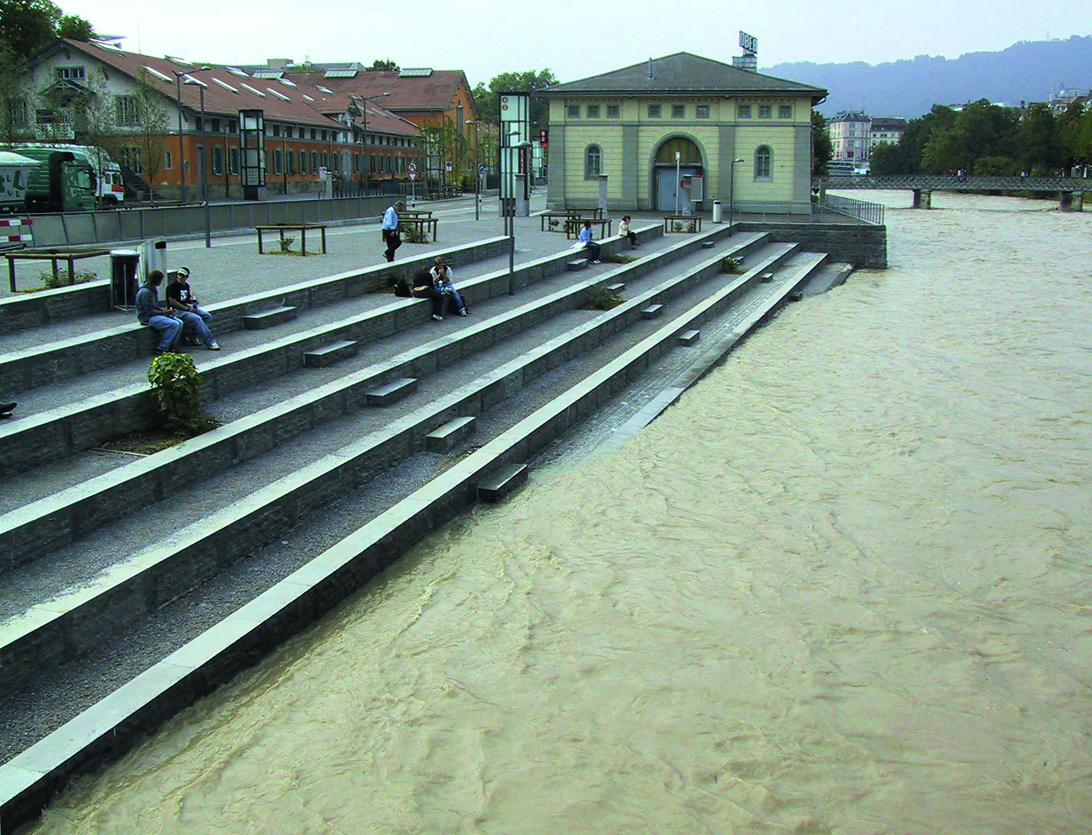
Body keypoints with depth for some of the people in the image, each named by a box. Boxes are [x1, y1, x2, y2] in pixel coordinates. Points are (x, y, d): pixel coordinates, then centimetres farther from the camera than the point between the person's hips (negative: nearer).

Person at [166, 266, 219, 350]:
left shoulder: (186, 285, 15)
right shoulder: (172, 286, -10)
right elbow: (172, 301, -16)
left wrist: (191, 300, 1)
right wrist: (187, 308, -16)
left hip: (187, 308, 9)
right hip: (177, 311, -9)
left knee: (207, 316, -4)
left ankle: (193, 336, -2)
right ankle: (210, 342, -27)